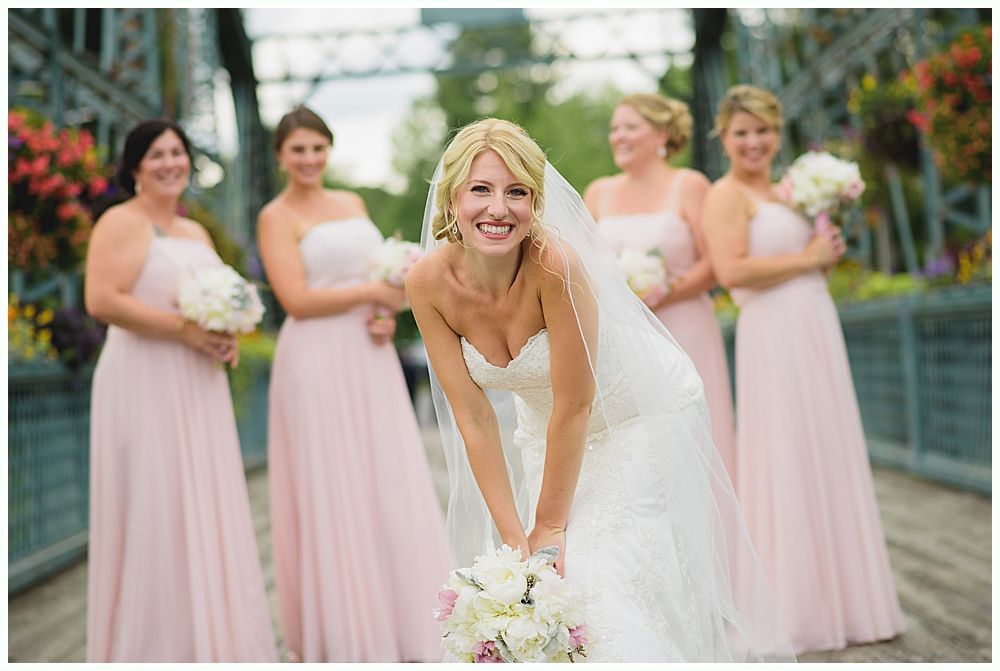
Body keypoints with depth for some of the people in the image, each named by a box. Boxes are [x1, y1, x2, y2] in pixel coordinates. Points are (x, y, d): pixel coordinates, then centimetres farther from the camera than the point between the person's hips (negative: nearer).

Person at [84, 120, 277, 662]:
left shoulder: (196, 233, 18)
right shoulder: (121, 223, -6)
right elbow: (101, 300, -18)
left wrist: (228, 338, 5)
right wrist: (184, 329, -19)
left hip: (199, 389, 8)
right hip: (145, 387, -8)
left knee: (206, 510, 10)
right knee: (153, 513, -4)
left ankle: (207, 638, 20)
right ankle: (154, 645, 6)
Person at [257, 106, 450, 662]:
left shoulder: (352, 204, 17)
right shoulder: (277, 217, -2)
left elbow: (385, 275, 20)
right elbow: (297, 301, -13)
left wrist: (388, 317, -1)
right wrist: (374, 293, -11)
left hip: (371, 360, 6)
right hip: (318, 364, -6)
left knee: (390, 487, 6)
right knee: (329, 494, -3)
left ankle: (395, 625, 15)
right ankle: (339, 635, 6)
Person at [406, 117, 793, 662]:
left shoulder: (555, 264, -32)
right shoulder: (429, 283, -18)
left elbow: (575, 407, -24)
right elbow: (474, 418, -14)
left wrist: (550, 527, -16)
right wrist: (513, 537, -14)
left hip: (638, 417, -4)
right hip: (542, 429, 4)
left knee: (611, 588, -11)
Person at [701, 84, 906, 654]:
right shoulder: (728, 194, -5)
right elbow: (731, 270, -20)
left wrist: (830, 246, 6)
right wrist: (806, 258, -12)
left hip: (818, 331, 8)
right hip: (774, 335, -8)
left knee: (830, 462, 10)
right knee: (785, 465, -5)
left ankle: (838, 599, 20)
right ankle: (788, 611, 4)